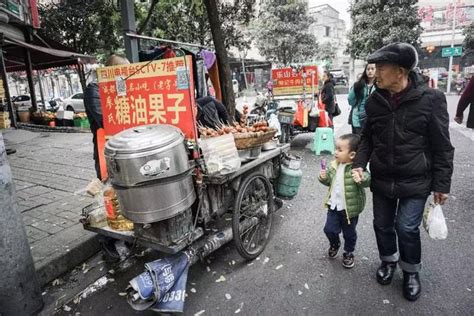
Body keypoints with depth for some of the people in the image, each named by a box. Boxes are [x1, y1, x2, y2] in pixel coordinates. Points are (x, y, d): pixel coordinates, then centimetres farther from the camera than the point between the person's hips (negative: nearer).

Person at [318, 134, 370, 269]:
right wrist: (324, 177, -9)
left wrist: (361, 179, -53)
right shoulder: (334, 165, -1)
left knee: (349, 233, 14)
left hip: (350, 207, -4)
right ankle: (334, 244, 41)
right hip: (334, 205, 4)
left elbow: (367, 179, -33)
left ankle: (348, 253, 40)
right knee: (329, 229, 9)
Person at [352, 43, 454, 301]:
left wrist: (441, 184, -7)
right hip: (381, 180, 4)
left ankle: (411, 271, 25)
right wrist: (359, 163, -7)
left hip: (415, 182, -3)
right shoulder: (374, 101, -1)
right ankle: (388, 260, 41)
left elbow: (442, 146, -8)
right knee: (382, 225, 13)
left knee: (406, 228, -3)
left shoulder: (430, 99, -13)